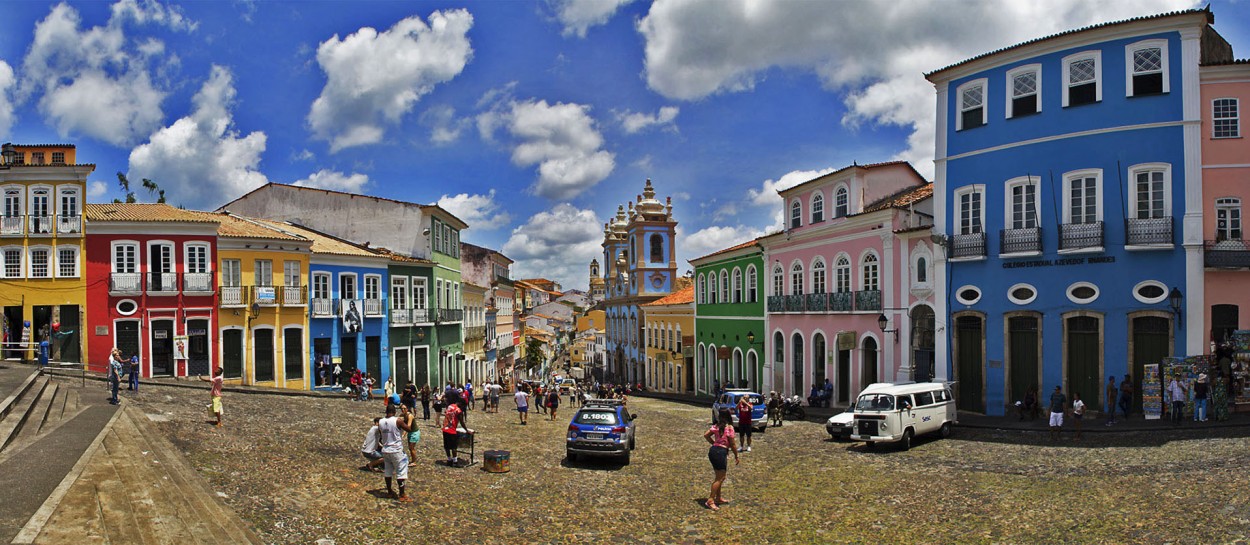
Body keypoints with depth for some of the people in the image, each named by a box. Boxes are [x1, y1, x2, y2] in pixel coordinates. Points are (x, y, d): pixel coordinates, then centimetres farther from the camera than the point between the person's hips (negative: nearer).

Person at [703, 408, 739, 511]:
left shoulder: (716, 426, 7)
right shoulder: (729, 428, -12)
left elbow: (706, 435, 9)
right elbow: (732, 445, -9)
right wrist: (736, 457, 1)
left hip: (713, 450, 8)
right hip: (721, 453, -8)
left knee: (719, 477, 21)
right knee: (720, 478, -1)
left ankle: (718, 498, 31)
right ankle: (710, 500, -3)